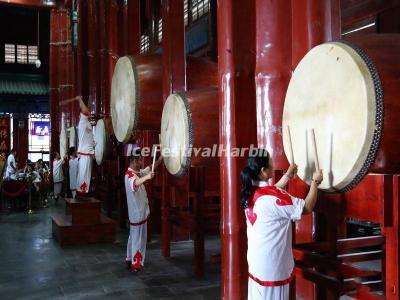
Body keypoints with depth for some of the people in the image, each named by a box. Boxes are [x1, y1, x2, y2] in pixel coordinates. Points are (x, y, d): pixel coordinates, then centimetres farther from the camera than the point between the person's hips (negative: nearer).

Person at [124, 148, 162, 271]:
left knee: (134, 237, 18)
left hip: (140, 212, 10)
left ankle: (130, 260, 28)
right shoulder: (129, 175, -21)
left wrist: (159, 160, 7)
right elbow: (135, 183, -44)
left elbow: (150, 168, 20)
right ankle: (136, 264, 6)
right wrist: (147, 177, -61)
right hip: (138, 213, -10)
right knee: (138, 238, -2)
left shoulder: (137, 172, 9)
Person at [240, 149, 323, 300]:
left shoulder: (250, 191, 0)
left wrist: (288, 176, 20)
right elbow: (307, 208, -16)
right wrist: (315, 182, -5)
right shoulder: (271, 197, -24)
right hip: (271, 264, -8)